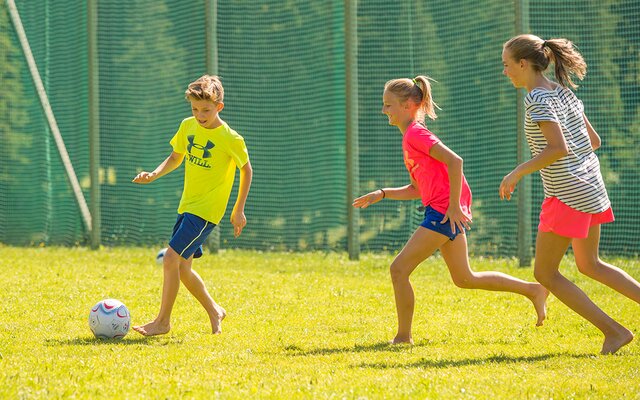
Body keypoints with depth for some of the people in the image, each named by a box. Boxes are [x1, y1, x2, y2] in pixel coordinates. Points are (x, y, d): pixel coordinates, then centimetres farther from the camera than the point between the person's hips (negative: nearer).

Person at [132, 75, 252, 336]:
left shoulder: (230, 139, -14)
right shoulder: (188, 126, 3)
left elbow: (246, 170, -1)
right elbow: (176, 158, 17)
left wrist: (239, 210, -1)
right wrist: (154, 175, -2)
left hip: (206, 210, -7)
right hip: (186, 206, 7)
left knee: (171, 259, -15)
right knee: (181, 267, 10)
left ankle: (162, 321, -5)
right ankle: (214, 312, 29)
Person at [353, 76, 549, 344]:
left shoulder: (415, 134, -11)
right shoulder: (411, 138, 19)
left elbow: (454, 161, -21)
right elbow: (417, 189, 23)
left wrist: (453, 206, -22)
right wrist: (382, 194, 12)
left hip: (444, 212, -10)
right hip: (443, 212, 10)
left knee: (399, 269, -9)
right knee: (464, 279, 18)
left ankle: (403, 337, -3)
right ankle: (533, 291, 22)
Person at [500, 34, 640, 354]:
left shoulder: (538, 100, -16)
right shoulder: (563, 91, 11)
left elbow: (558, 148, -26)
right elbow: (593, 141, 14)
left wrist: (517, 173, -20)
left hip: (568, 194, -10)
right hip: (590, 187, 10)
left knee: (545, 273, 2)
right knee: (589, 265, 23)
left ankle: (613, 331, -1)